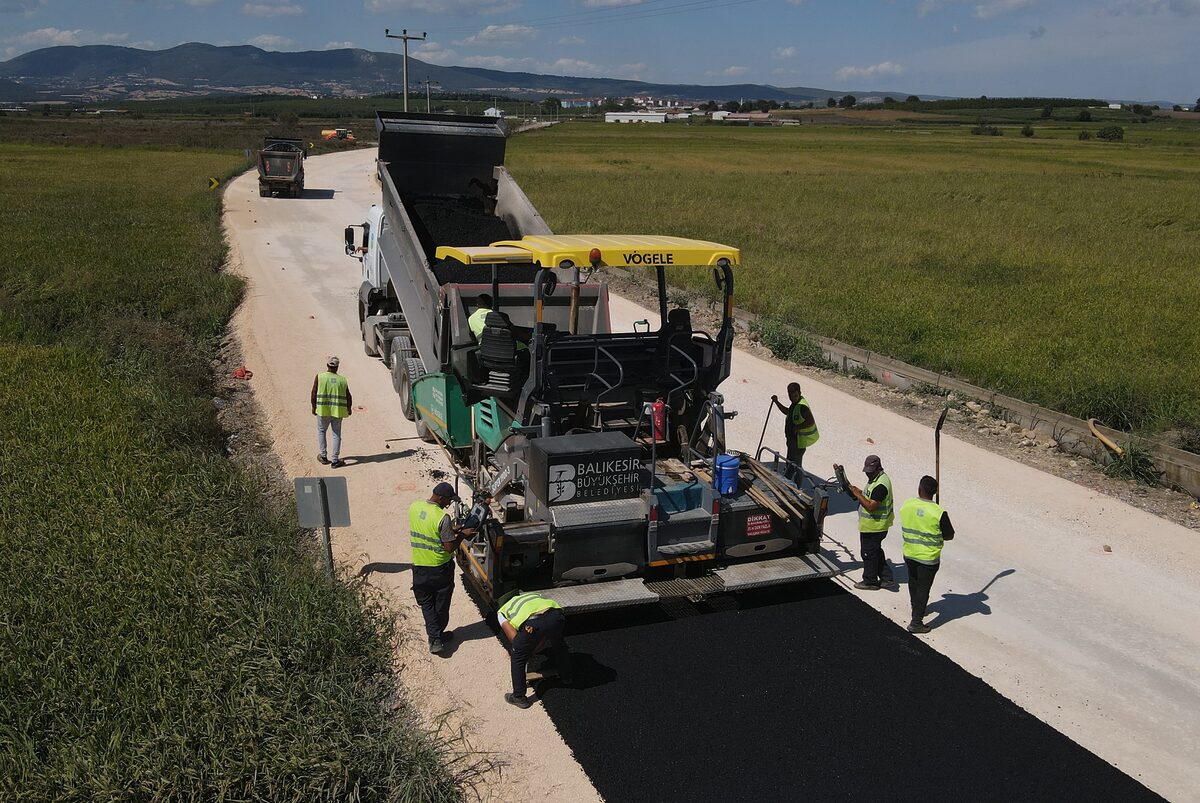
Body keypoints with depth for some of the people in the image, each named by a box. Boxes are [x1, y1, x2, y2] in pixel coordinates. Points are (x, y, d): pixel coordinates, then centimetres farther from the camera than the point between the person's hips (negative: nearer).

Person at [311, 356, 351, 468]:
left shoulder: (319, 377, -6)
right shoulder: (342, 380, -1)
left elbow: (313, 394, -4)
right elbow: (348, 397, 3)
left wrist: (314, 407, 10)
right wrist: (349, 409, 20)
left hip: (323, 410, -1)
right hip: (338, 412, 1)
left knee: (321, 430, 21)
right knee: (336, 434, 10)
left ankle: (323, 456, 20)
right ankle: (335, 460, 10)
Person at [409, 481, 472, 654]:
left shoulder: (414, 507, -5)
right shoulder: (443, 517, -25)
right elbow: (450, 548, -21)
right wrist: (462, 535, -5)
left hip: (419, 566, 4)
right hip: (440, 567, -4)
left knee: (426, 603, 15)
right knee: (441, 603, 17)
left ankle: (434, 638, 8)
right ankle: (439, 635, 31)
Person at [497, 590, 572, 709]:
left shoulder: (501, 612, 29)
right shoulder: (533, 595, 42)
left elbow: (514, 637, 13)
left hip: (534, 623, -5)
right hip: (557, 614, 5)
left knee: (518, 659, 20)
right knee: (559, 646, 37)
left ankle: (519, 697, 27)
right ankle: (566, 677, 56)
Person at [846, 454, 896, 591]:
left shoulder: (880, 485, -26)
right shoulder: (876, 478, 7)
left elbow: (871, 506, -30)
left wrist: (858, 494, -22)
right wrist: (860, 493, 3)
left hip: (873, 527, -11)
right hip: (876, 525, 11)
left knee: (869, 553, 5)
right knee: (877, 552, 21)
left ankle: (870, 581, 19)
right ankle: (887, 579, 28)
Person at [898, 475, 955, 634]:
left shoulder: (906, 506, -11)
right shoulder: (939, 513, -23)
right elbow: (949, 536, -11)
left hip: (909, 554, 5)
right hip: (928, 558, -5)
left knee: (913, 583, 26)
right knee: (923, 588, 7)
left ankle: (916, 609, 47)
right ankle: (916, 623, 10)